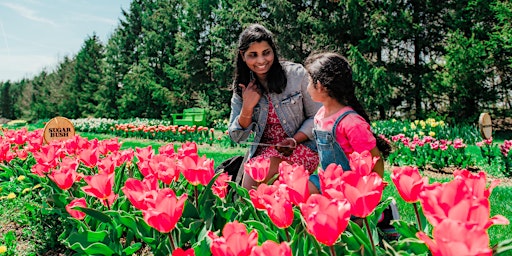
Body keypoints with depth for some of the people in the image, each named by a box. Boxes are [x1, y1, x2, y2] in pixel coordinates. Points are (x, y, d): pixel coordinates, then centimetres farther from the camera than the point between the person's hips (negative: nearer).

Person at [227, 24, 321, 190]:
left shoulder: (296, 73, -7)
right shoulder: (241, 87, 2)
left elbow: (317, 117, -1)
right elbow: (237, 137, 3)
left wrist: (294, 140, -16)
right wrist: (247, 107, -13)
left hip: (302, 147, -3)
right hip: (263, 151, 3)